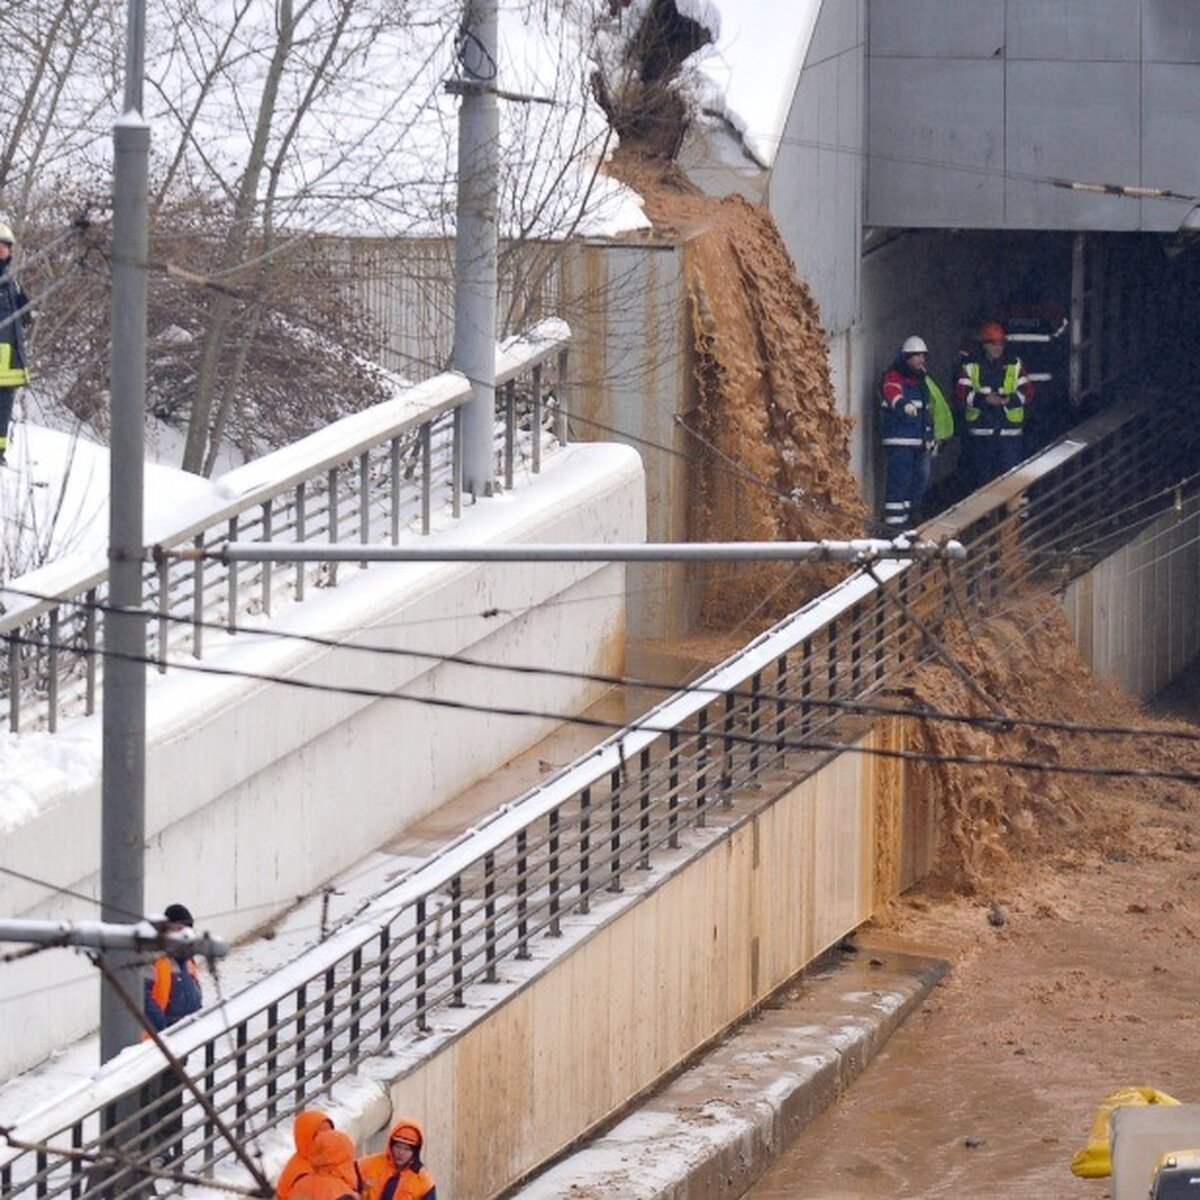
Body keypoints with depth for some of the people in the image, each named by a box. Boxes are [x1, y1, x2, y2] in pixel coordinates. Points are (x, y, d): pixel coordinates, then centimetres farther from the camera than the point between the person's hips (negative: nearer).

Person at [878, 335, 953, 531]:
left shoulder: (923, 379, 20)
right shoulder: (893, 377, -7)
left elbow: (931, 408, 28)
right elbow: (893, 395, -29)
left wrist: (933, 437, 28)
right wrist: (903, 405, -52)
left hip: (921, 440, 8)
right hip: (900, 440, -8)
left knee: (920, 480, 11)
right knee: (900, 480, -13)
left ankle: (909, 518, 21)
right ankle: (894, 522, -13)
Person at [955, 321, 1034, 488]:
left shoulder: (1015, 364, 9)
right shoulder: (971, 366, 5)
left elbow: (1027, 392, 2)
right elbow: (961, 393, -5)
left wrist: (1009, 400, -18)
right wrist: (984, 399, -21)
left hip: (1009, 430, 0)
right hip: (980, 431, 0)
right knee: (981, 478, 5)